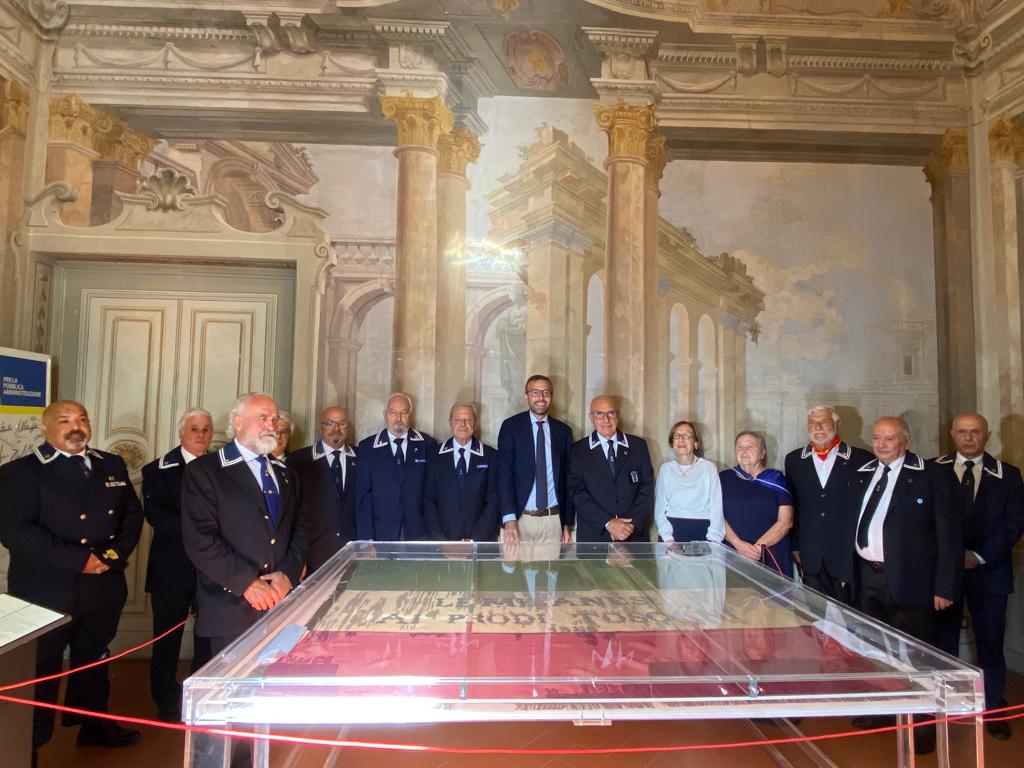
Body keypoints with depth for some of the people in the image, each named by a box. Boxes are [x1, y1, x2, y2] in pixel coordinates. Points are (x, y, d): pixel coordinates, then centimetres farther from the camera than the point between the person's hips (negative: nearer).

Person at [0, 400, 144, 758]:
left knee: (94, 662, 22)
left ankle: (95, 725, 42)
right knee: (39, 673, 9)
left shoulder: (112, 465, 7)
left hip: (103, 589, 5)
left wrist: (117, 552, -9)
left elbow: (132, 513, 9)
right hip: (46, 594, -5)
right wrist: (78, 560, -22)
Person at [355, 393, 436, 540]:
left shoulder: (427, 444, 3)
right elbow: (363, 495, 1)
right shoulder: (367, 447, 3)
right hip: (382, 534, 0)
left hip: (418, 533, 0)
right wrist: (366, 539, -5)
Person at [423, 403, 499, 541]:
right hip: (442, 540, 0)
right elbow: (428, 501, 1)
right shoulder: (436, 456, 3)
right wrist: (440, 540, -9)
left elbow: (494, 502, -3)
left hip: (481, 541, 0)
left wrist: (473, 539, -11)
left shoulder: (491, 456, 0)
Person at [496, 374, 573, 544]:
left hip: (553, 520, 2)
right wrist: (509, 519, -15)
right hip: (519, 518, -2)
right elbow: (504, 474, -6)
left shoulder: (563, 431, 8)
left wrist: (567, 523, 8)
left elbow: (567, 480, 11)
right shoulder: (511, 426, -1)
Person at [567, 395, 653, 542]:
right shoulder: (578, 450, 0)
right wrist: (607, 523, -17)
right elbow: (577, 491, -7)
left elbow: (647, 487, 1)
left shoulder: (638, 445, 4)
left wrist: (633, 523, -12)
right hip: (594, 535, -1)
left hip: (635, 534, 1)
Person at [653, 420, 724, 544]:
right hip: (672, 528, 0)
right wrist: (668, 538, -7)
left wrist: (712, 540, -9)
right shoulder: (666, 468, 10)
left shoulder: (709, 467, 7)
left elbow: (716, 506, 2)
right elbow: (660, 506, 6)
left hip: (702, 531, 0)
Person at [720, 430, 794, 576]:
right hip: (732, 555, 0)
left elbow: (786, 521, -3)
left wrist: (758, 546, -11)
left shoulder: (777, 480, 4)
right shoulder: (724, 478, 6)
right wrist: (738, 544, -13)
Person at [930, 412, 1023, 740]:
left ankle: (994, 709, 21)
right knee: (943, 640, 6)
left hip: (989, 570, 0)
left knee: (991, 642, 7)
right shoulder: (934, 470, 2)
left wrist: (980, 555, -11)